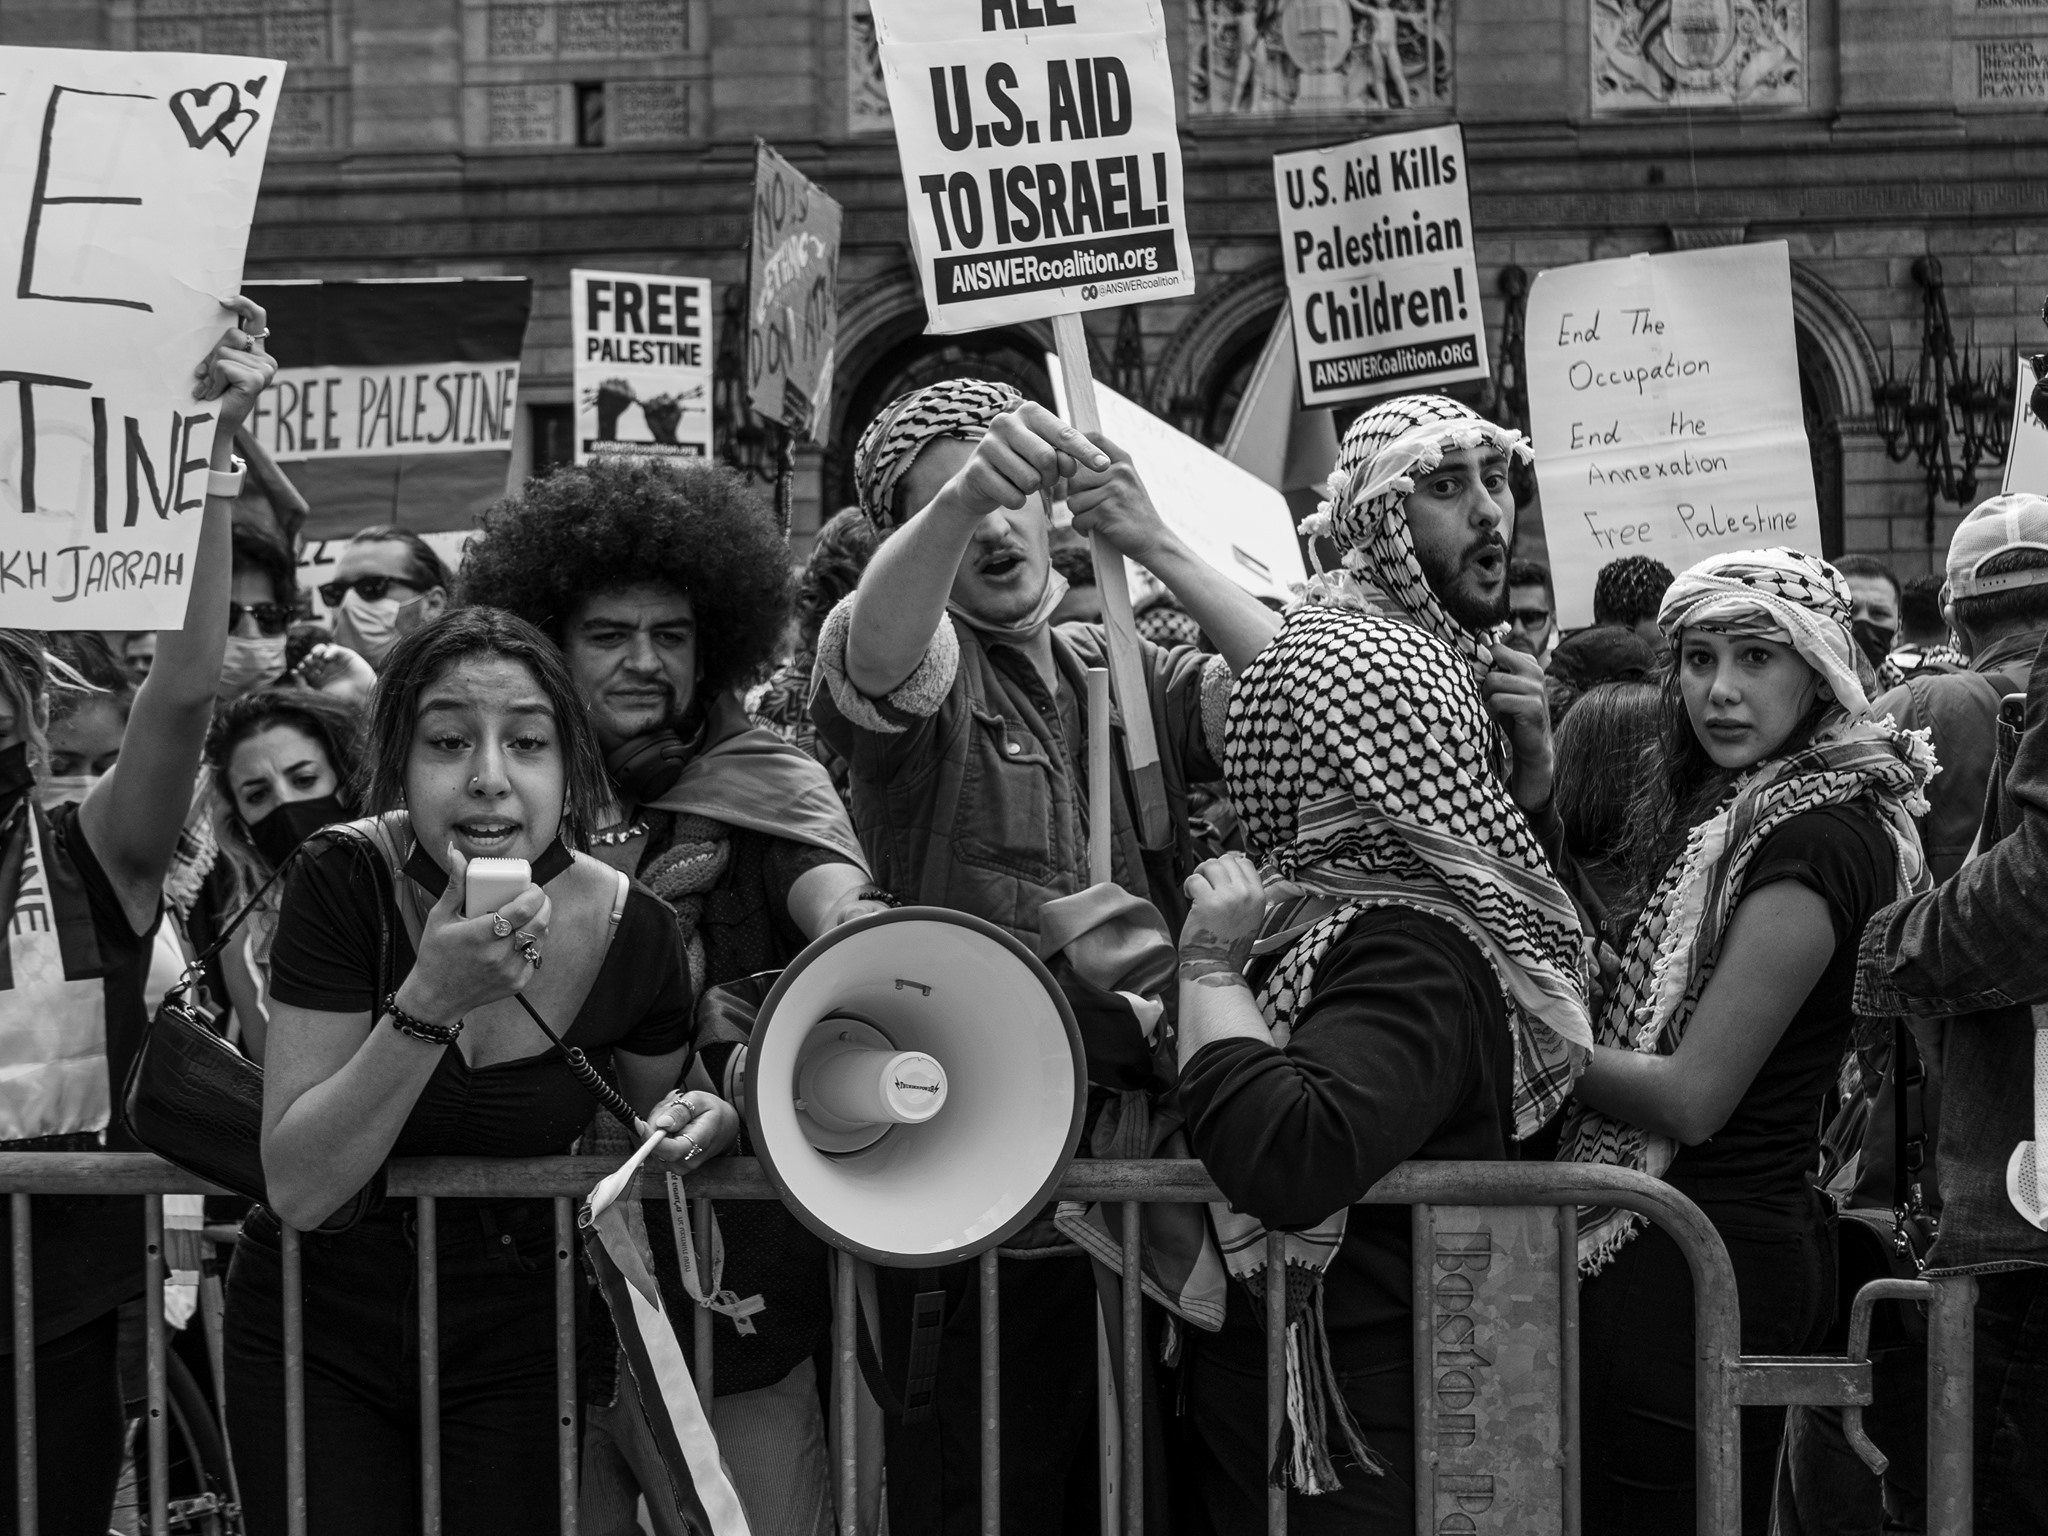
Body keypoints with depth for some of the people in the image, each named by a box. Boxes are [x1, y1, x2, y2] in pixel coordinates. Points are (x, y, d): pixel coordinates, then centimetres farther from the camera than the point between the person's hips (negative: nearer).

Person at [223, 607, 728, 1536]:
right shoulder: (343, 884, -19)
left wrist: (706, 1119, -15)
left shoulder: (633, 934, -13)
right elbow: (299, 1188, -23)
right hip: (316, 1334, -1)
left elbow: (650, 1112, 9)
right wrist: (431, 999, -34)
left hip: (511, 1344, 2)